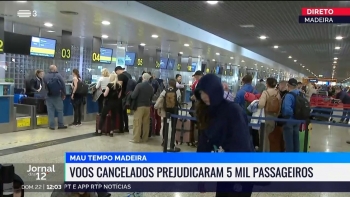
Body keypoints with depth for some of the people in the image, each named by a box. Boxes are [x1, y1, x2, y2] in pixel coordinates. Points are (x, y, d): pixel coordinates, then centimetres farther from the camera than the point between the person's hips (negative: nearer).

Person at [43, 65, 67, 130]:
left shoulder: (45, 76, 3)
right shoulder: (58, 75, -8)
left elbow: (44, 86, 9)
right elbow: (63, 85, -10)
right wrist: (64, 94, -2)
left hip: (49, 96, 3)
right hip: (58, 96, -2)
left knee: (50, 111, 4)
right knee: (60, 110, 7)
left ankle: (51, 126, 4)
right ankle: (60, 125, 9)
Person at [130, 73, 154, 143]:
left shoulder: (139, 85, -13)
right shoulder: (151, 87, 2)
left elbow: (133, 96, -16)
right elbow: (151, 97, 9)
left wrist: (131, 94, 5)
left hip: (139, 106, -5)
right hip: (148, 106, 5)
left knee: (137, 122, 1)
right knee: (146, 123, 10)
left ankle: (136, 139, 2)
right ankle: (145, 138, 16)